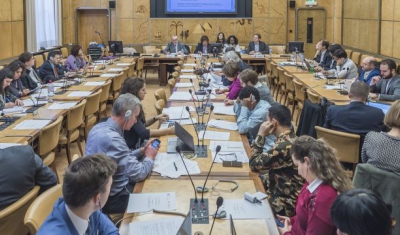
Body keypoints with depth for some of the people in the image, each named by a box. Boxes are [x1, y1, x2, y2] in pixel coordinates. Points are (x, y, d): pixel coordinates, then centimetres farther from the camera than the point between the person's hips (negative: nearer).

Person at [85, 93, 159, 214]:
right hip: (113, 198, -9)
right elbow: (138, 174, -23)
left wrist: (141, 151, 7)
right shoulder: (112, 138, -28)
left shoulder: (100, 127, 2)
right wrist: (149, 158, -5)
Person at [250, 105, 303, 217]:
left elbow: (254, 164, -18)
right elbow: (264, 162, 8)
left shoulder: (284, 145, -27)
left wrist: (260, 135, -14)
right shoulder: (289, 139, 3)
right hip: (282, 192, 9)